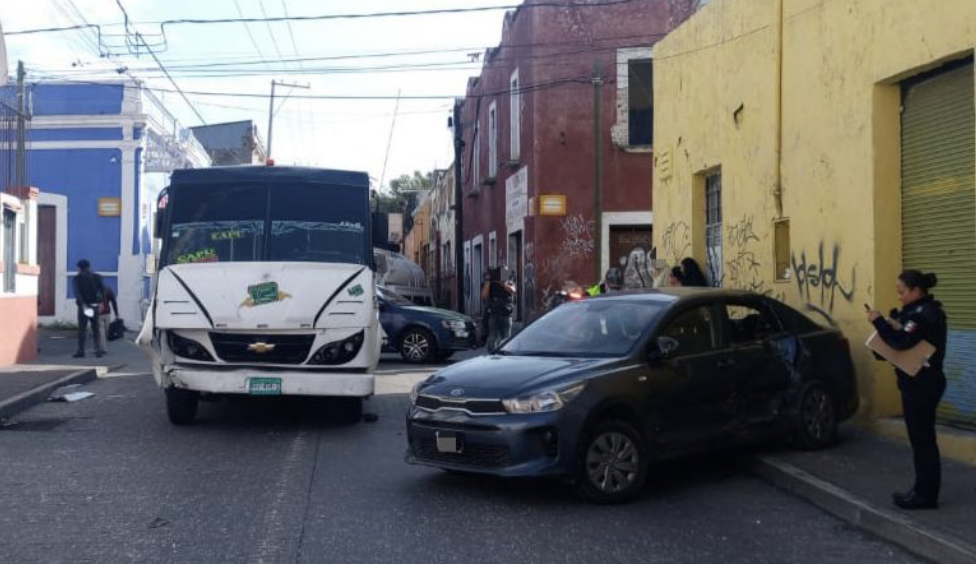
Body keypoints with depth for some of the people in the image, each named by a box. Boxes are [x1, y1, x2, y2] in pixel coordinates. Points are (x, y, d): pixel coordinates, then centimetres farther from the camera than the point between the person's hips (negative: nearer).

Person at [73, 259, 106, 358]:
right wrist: (101, 302, -9)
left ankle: (81, 351, 3)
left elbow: (77, 292, -16)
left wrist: (82, 304, -21)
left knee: (81, 329, 5)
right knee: (96, 329, 8)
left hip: (83, 306, -2)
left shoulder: (77, 278, -2)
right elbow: (102, 289, -6)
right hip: (94, 306, 2)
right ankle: (98, 350, 0)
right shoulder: (96, 277, 5)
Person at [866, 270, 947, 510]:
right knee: (922, 438, 14)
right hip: (920, 383, 10)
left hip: (922, 385, -10)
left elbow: (901, 341, -27)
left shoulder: (925, 314, -18)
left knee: (922, 439, -4)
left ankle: (926, 495, 2)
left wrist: (878, 321, -18)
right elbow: (909, 337, 14)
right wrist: (896, 325, -1)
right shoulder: (924, 310, 13)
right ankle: (923, 491, 22)